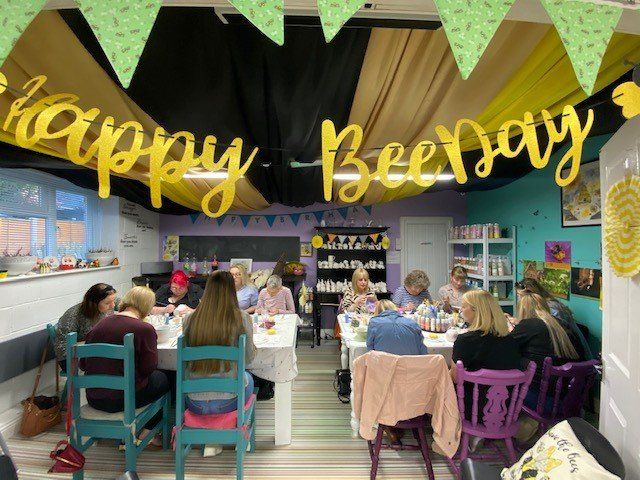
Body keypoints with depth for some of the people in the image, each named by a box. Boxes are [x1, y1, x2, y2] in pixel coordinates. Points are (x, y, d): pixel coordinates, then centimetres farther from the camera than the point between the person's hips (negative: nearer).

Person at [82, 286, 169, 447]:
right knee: (162, 379, 22)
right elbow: (148, 368, -13)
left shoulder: (99, 324, -1)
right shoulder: (145, 329, -19)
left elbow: (83, 365, 6)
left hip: (93, 398, 6)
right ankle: (146, 433, 25)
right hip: (123, 399, -6)